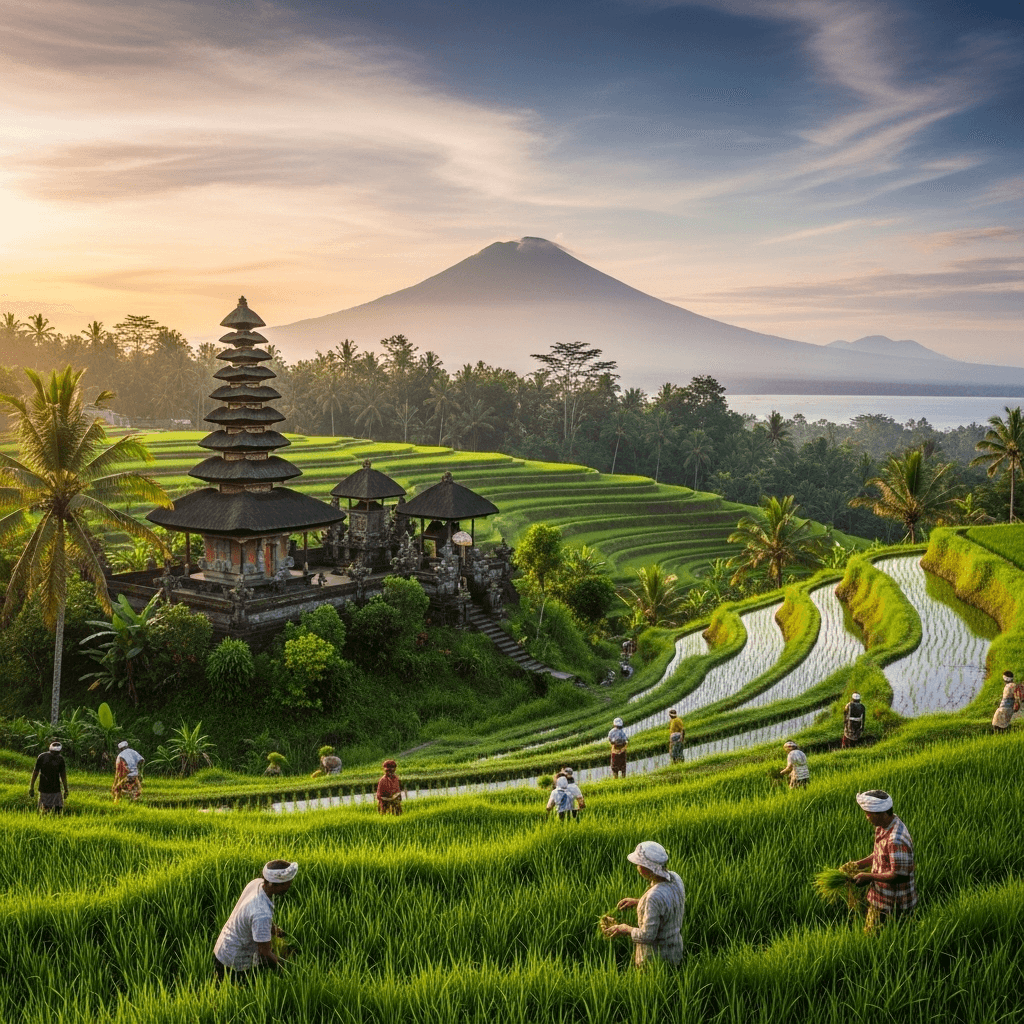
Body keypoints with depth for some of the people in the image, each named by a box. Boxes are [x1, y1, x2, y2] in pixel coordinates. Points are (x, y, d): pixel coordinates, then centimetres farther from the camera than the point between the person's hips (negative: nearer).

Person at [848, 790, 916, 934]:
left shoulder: (896, 841, -32)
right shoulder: (882, 827, 0)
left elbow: (900, 875, -29)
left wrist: (869, 876, -22)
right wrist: (860, 863, 4)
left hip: (892, 906, -9)